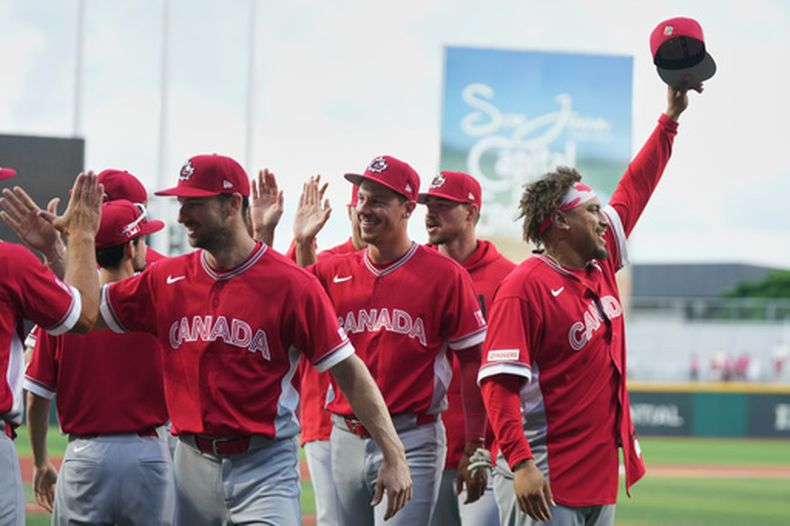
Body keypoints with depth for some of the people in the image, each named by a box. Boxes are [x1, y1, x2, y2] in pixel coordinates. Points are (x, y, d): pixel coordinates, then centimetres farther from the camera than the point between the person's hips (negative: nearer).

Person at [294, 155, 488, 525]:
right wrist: (302, 243, 2)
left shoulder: (445, 275, -4)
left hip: (412, 441, -5)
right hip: (345, 437, 5)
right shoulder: (334, 272, 9)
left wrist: (474, 448, -5)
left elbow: (472, 361, -2)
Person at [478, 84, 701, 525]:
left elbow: (634, 190, 22)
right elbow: (499, 382, -19)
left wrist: (671, 118, 24)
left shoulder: (602, 267, 12)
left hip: (601, 472, 9)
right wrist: (521, 463, -27)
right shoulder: (525, 286, -13)